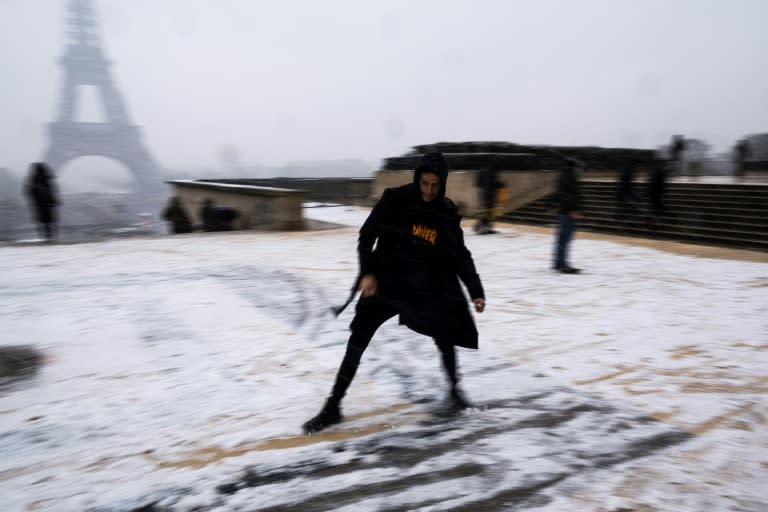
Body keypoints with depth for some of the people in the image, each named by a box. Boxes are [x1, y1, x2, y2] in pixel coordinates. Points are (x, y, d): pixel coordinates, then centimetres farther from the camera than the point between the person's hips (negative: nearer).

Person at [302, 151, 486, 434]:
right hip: (384, 282, -2)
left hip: (427, 286, 2)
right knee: (357, 342, -2)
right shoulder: (395, 200, -12)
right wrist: (367, 273, -20)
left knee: (445, 337, 3)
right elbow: (367, 236, -8)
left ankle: (454, 391, 33)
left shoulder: (447, 213, -3)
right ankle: (332, 407, 10)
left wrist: (476, 291, 1)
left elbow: (461, 255, 5)